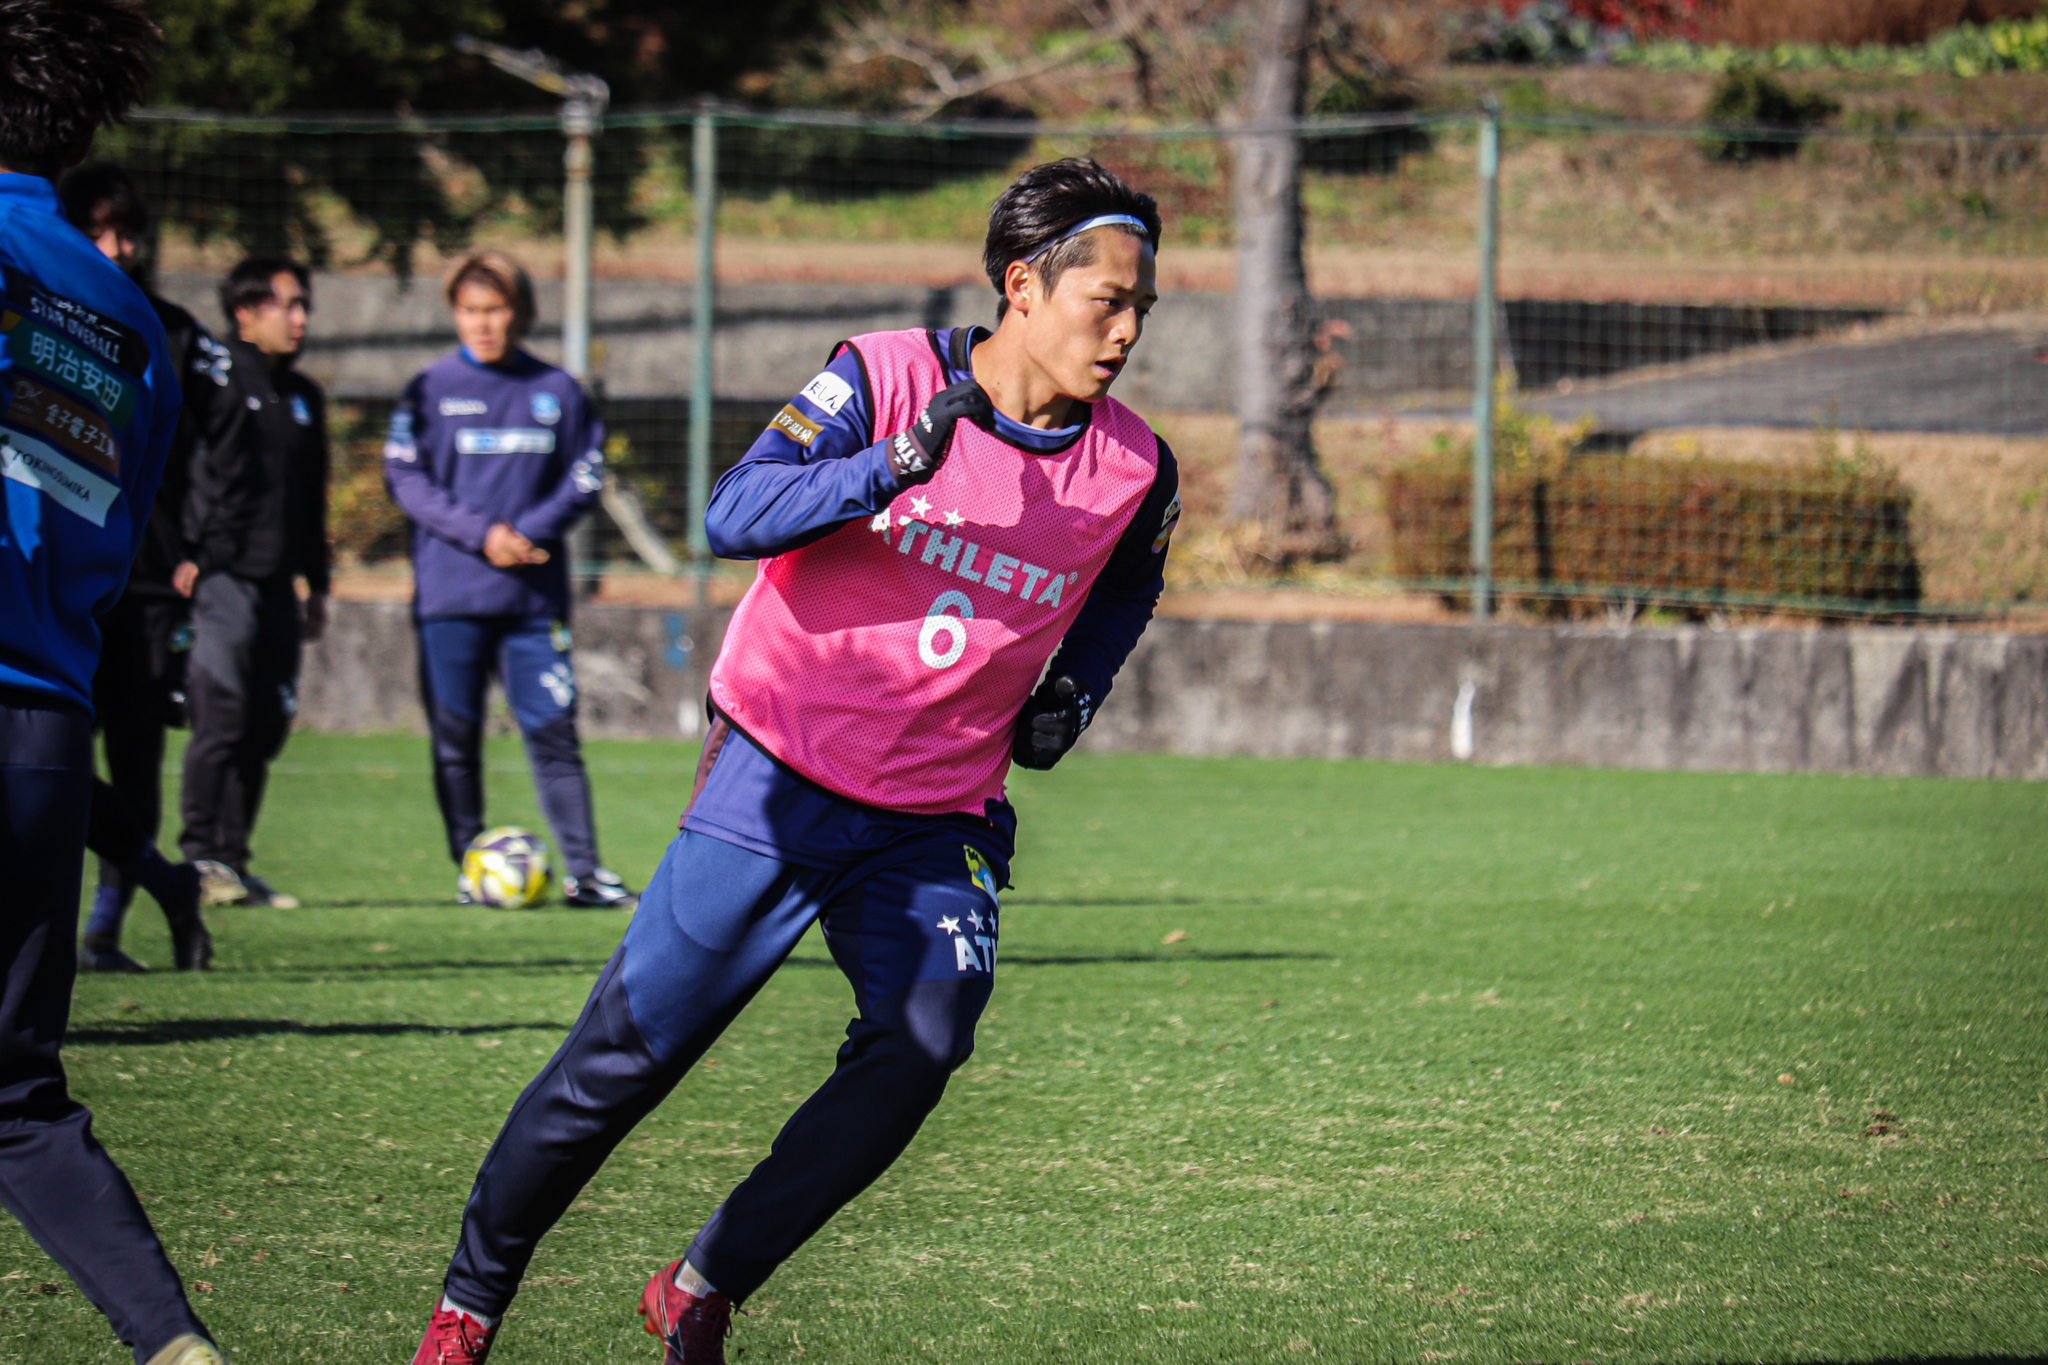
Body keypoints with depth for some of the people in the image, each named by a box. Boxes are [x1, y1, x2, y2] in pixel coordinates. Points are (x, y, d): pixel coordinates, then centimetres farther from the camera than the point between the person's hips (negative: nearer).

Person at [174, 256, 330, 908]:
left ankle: (232, 861, 9)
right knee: (223, 715, -13)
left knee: (266, 726, 4)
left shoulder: (303, 397, 20)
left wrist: (317, 584, 24)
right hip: (220, 577, -7)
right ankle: (203, 856, -10)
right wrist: (182, 554, -16)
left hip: (277, 584, 7)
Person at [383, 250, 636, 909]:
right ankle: (471, 868, 9)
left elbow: (585, 477, 9)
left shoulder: (555, 391, 8)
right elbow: (405, 480, -1)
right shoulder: (432, 390, 3)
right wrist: (481, 533, -12)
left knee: (553, 730, -3)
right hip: (450, 595, -1)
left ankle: (583, 868, -3)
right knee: (456, 738, 1)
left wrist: (529, 531, -8)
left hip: (535, 596, 1)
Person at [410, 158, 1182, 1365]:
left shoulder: (1134, 471, -1)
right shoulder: (884, 376, -12)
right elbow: (735, 518, -25)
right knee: (628, 1053, -1)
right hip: (777, 784, -3)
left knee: (923, 1044, -21)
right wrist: (899, 466, -36)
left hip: (935, 824, 3)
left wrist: (1070, 693, 6)